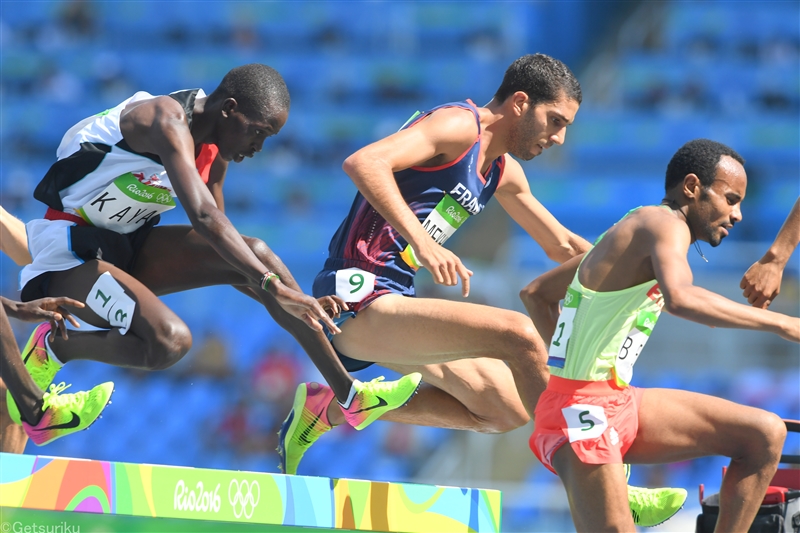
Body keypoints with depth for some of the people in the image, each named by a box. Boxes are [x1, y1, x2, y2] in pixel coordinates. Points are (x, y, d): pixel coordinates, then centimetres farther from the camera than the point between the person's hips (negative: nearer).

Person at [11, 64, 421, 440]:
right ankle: (51, 349, -6)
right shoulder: (168, 121, -23)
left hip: (128, 246, 9)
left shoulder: (214, 151, 5)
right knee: (169, 341, -32)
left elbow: (221, 246, 13)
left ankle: (349, 396, -5)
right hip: (68, 254, -9)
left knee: (253, 253, -8)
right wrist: (272, 286, -44)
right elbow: (204, 217, -37)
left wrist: (297, 304, 4)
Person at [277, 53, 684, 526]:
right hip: (360, 298, -10)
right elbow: (364, 162, -26)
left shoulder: (504, 172, 19)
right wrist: (421, 240, -34)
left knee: (508, 410, 12)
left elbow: (563, 245, 30)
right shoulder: (459, 125, -10)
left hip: (393, 304, 10)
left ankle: (331, 407, 18)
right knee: (518, 334, -26)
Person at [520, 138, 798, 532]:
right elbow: (680, 298, -34)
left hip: (619, 403, 10)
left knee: (764, 436, 3)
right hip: (585, 411, -10)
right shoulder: (665, 224, -11)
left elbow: (536, 293, 26)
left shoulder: (634, 230, 19)